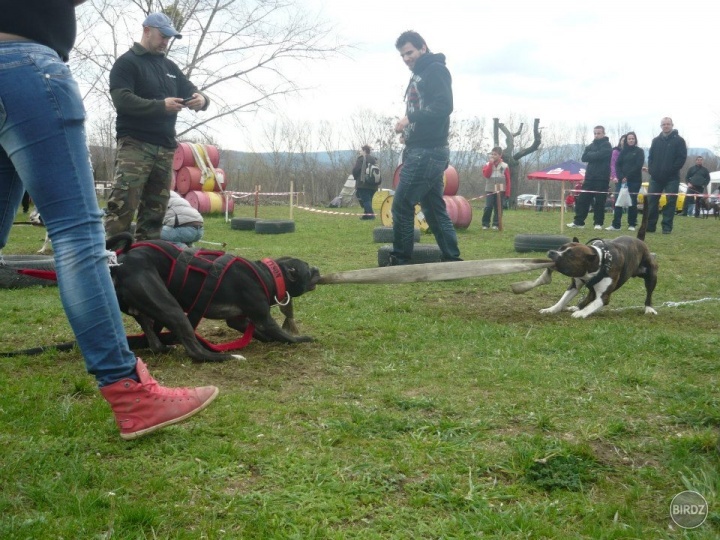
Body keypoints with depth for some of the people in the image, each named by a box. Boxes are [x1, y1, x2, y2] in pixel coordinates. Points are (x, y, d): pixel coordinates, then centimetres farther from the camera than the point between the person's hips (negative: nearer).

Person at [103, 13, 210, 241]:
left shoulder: (170, 67, 22)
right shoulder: (127, 62, 1)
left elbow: (192, 92, 22)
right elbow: (122, 99, -13)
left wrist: (201, 99, -4)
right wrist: (161, 105, -21)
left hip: (165, 147, 7)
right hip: (135, 144, -7)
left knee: (155, 209, 6)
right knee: (122, 205, -16)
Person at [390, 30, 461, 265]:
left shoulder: (436, 70, -7)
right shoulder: (418, 76, 22)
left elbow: (444, 106, -20)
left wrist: (410, 118, -20)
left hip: (427, 151, -10)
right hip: (420, 151, 10)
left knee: (401, 205, -8)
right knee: (434, 209, 10)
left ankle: (401, 261, -2)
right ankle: (452, 260, 13)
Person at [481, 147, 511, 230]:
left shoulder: (505, 166, 4)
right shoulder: (488, 165, 7)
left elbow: (508, 180, 4)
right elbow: (486, 174, -11)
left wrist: (507, 192, -2)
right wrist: (491, 164, -12)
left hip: (500, 191, 0)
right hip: (490, 190, 0)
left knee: (498, 208, 0)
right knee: (488, 207, -8)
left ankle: (496, 224, 8)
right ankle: (485, 224, 1)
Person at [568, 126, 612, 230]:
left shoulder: (606, 145, -2)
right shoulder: (591, 146, 16)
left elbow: (599, 155, -19)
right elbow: (584, 158, 2)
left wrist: (590, 155, -4)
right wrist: (594, 155, -10)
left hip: (602, 178, -5)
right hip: (590, 177, 5)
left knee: (599, 201, -2)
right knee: (582, 199, 2)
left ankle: (598, 223, 5)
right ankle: (578, 222, 7)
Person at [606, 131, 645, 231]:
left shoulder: (639, 151, 3)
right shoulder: (623, 151, 14)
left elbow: (638, 166, -8)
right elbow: (617, 164, 6)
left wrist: (627, 176, -15)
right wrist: (620, 176, -11)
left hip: (634, 181, -3)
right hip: (621, 180, 3)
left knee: (632, 202, 0)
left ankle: (632, 224, 8)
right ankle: (615, 225, -6)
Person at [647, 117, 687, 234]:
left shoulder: (679, 140, 1)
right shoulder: (656, 141, 14)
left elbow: (682, 158, -5)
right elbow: (650, 156, 16)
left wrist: (672, 170, -13)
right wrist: (651, 169, 1)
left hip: (671, 178, -4)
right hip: (656, 177, 4)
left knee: (670, 202, -3)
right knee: (651, 200, 2)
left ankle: (667, 226, -1)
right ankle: (650, 225, 8)